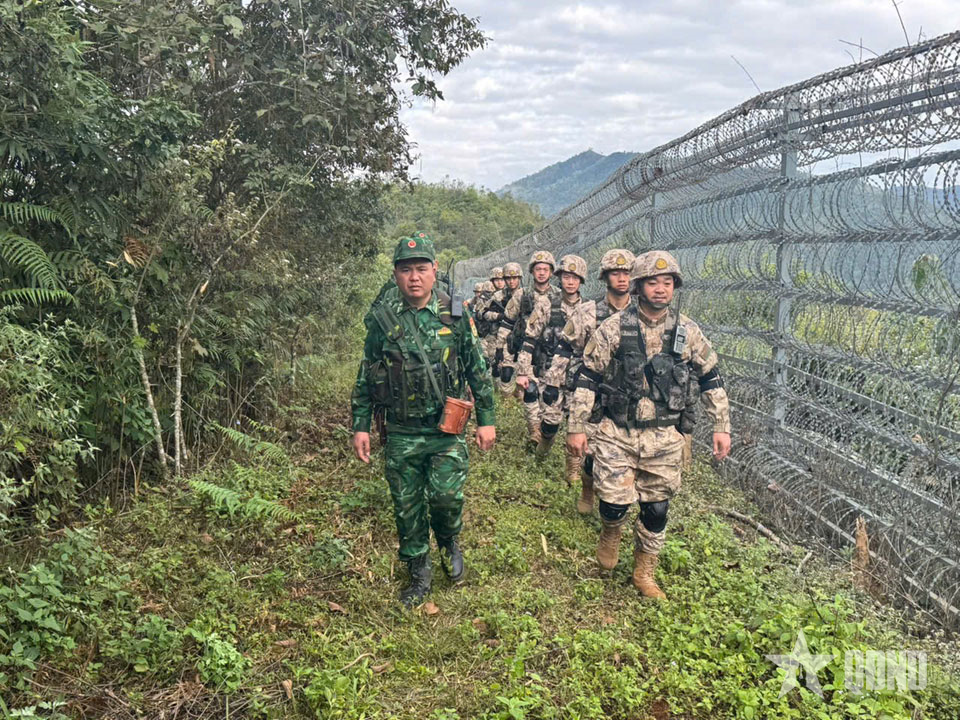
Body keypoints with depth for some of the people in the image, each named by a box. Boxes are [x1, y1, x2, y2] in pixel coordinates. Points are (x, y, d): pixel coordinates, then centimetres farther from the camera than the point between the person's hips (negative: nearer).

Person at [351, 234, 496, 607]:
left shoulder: (455, 315, -3)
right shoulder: (382, 319, -1)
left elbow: (478, 370, 4)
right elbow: (365, 377, 7)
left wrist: (486, 419, 3)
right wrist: (360, 426, 5)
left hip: (447, 429, -1)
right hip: (400, 433, 2)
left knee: (446, 495, -10)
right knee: (406, 506, 9)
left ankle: (449, 542, 24)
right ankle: (418, 573, 29)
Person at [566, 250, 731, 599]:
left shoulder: (688, 331, 0)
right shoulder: (614, 328, -8)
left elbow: (711, 379, 9)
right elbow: (587, 378, -4)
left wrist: (722, 426, 5)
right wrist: (576, 427, -5)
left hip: (664, 438, 2)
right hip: (618, 434, -2)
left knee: (656, 509, 9)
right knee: (614, 501, -5)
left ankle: (644, 573, 30)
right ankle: (610, 534, 32)